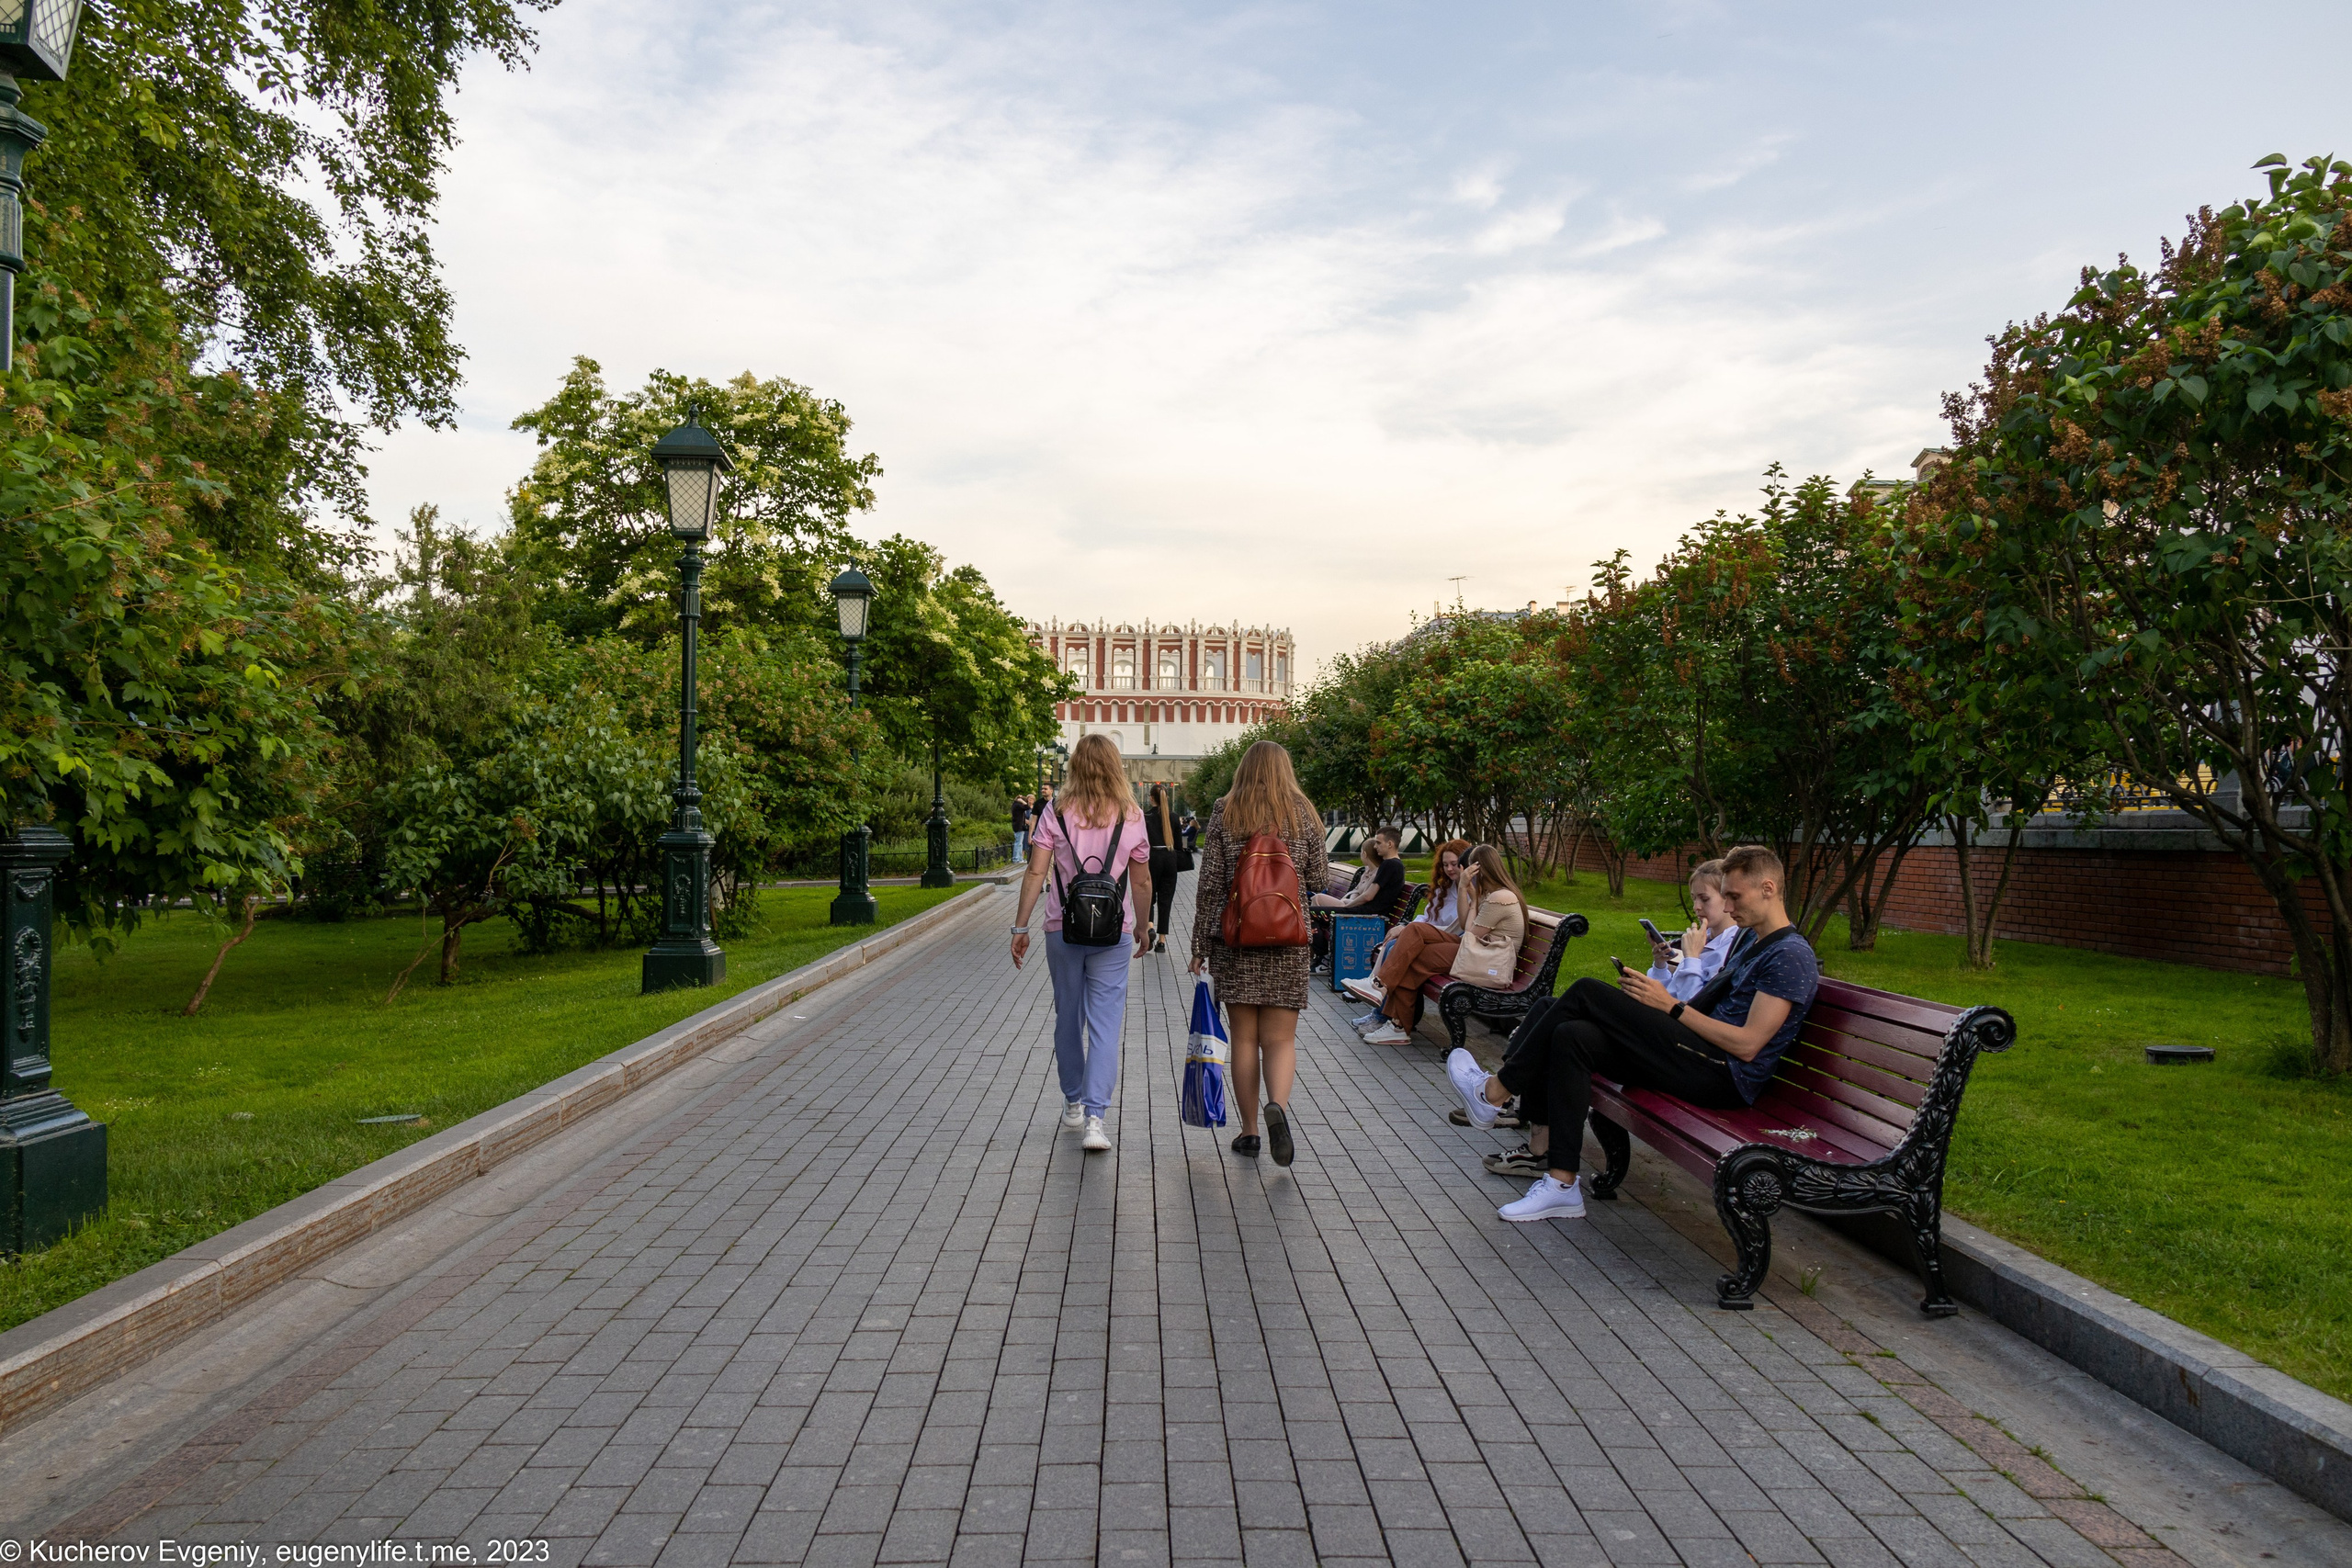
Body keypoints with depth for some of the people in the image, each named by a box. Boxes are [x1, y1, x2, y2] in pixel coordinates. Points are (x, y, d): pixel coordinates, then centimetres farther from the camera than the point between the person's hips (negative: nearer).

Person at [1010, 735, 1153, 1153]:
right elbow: (1142, 882, 5)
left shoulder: (1057, 813, -3)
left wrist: (1020, 927, -3)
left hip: (1062, 929, 1)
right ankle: (1095, 1117, -10)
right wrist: (1143, 927, 18)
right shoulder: (1131, 816, -1)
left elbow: (1035, 874, -8)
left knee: (1068, 1017, 16)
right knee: (1105, 1024, -1)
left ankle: (1073, 1103, 30)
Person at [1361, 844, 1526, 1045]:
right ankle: (1381, 984, -18)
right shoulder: (1490, 893, 17)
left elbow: (1471, 933, -10)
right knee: (1415, 930, -8)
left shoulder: (1500, 898, -14)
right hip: (1479, 951, 10)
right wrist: (1464, 888, 6)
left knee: (1413, 959, -12)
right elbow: (1465, 925, 12)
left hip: (1489, 965, -10)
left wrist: (1474, 901, 2)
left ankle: (1400, 1026, -6)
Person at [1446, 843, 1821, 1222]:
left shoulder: (1791, 956, -9)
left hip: (1726, 1078, -9)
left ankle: (1496, 1092, -4)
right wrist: (1647, 1002, 4)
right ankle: (1561, 1184, -12)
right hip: (1703, 1058, 9)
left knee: (1588, 993, -14)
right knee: (1572, 1035, -10)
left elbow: (1747, 1044, -17)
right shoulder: (1747, 938, 21)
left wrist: (1671, 1005, -12)